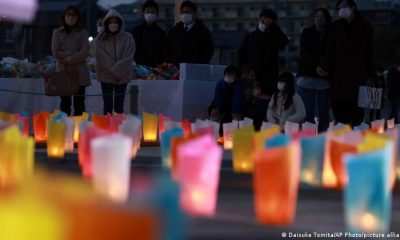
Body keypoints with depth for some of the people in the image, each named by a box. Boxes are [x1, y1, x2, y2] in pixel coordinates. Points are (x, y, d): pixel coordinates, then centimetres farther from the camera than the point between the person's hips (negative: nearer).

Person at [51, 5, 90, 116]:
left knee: (79, 103, 0)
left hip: (79, 73, 0)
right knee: (65, 102, 1)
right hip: (63, 71, 0)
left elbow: (85, 52, -4)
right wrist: (74, 54, -8)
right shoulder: (57, 32, 7)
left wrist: (70, 59, -15)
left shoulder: (82, 33, 7)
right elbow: (56, 52, -2)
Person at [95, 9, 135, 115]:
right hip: (106, 76, 0)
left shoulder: (127, 38, 1)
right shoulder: (100, 39, 1)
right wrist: (113, 71, -15)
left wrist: (117, 70, -15)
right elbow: (102, 58, -8)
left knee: (119, 106, 3)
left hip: (122, 77, 0)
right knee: (107, 106, 2)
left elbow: (128, 58, -7)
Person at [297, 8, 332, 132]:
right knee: (307, 113, -5)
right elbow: (304, 54, 1)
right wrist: (317, 66, -12)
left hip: (324, 79, 0)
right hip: (307, 76, 0)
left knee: (323, 113, -2)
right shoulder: (307, 33, 11)